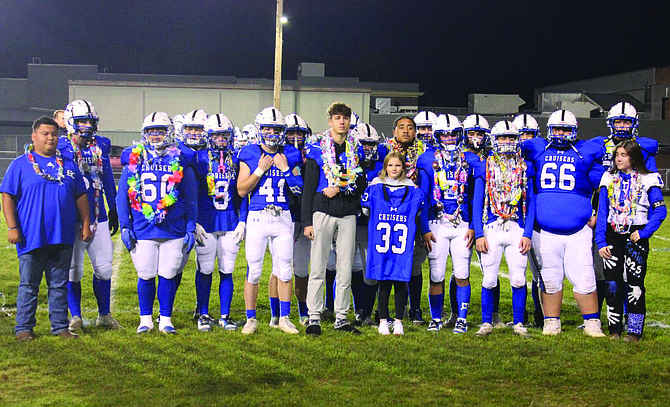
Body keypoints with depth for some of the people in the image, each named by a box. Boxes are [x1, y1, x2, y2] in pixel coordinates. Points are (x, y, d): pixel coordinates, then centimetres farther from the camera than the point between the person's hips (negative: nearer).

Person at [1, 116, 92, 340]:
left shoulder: (69, 165, 12)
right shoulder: (20, 164, 1)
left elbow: (81, 196, 16)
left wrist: (86, 224, 10)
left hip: (62, 237, 3)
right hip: (31, 236, -3)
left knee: (60, 284, 9)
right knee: (28, 285, 3)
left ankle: (60, 326, 17)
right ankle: (24, 328, 11)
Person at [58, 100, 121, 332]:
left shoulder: (100, 146, 8)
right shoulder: (61, 147, -4)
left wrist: (114, 211, 20)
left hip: (98, 217, 3)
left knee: (104, 267, 5)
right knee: (73, 270, 2)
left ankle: (104, 315, 21)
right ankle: (75, 317, 16)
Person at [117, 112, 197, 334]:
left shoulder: (181, 161, 4)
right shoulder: (134, 160, 6)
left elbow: (191, 199, 9)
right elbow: (122, 196, 10)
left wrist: (190, 229, 5)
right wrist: (125, 226, 3)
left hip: (174, 231, 0)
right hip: (142, 230, 0)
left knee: (168, 275, 4)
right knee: (146, 276, 5)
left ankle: (166, 320, 17)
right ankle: (145, 320, 20)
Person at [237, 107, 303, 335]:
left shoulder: (291, 155, 8)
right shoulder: (250, 154, 2)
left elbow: (299, 190, 3)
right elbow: (241, 190, -2)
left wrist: (286, 169, -7)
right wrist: (260, 169, -9)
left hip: (283, 217, 2)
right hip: (257, 217, -2)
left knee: (284, 270, 3)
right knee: (254, 271, 0)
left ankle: (284, 318, 15)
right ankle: (251, 319, 12)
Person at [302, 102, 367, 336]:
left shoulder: (356, 149, 12)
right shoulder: (317, 148, 2)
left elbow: (362, 183, 6)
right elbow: (309, 187, 0)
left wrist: (340, 189, -12)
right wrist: (307, 221, -5)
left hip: (348, 213, 3)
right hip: (322, 211, -3)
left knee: (345, 269, 5)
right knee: (318, 268, -2)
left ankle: (341, 318, 13)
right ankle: (314, 317, 5)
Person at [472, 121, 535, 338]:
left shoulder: (525, 168, 9)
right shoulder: (484, 167, 7)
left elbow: (531, 203, 7)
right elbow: (477, 203, 5)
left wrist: (527, 234, -1)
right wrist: (479, 234, -3)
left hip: (517, 229, 1)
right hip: (491, 229, -1)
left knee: (518, 279, -1)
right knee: (489, 280, 0)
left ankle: (519, 324, 10)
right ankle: (486, 323, 12)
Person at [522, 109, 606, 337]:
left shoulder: (585, 153, 6)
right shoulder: (537, 151, 8)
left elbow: (602, 187, 14)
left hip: (578, 231, -1)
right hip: (545, 231, 1)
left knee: (584, 279, -3)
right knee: (550, 280, 8)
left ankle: (592, 324, 9)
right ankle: (551, 324, 20)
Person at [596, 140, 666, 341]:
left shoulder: (647, 180, -2)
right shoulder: (609, 179, 8)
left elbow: (660, 211, -3)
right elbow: (602, 213, 7)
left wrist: (644, 232, -12)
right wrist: (600, 242, 0)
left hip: (635, 236, -3)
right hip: (612, 236, 3)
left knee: (634, 284, -3)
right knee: (613, 284, 4)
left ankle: (634, 331, 4)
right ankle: (614, 329, 14)